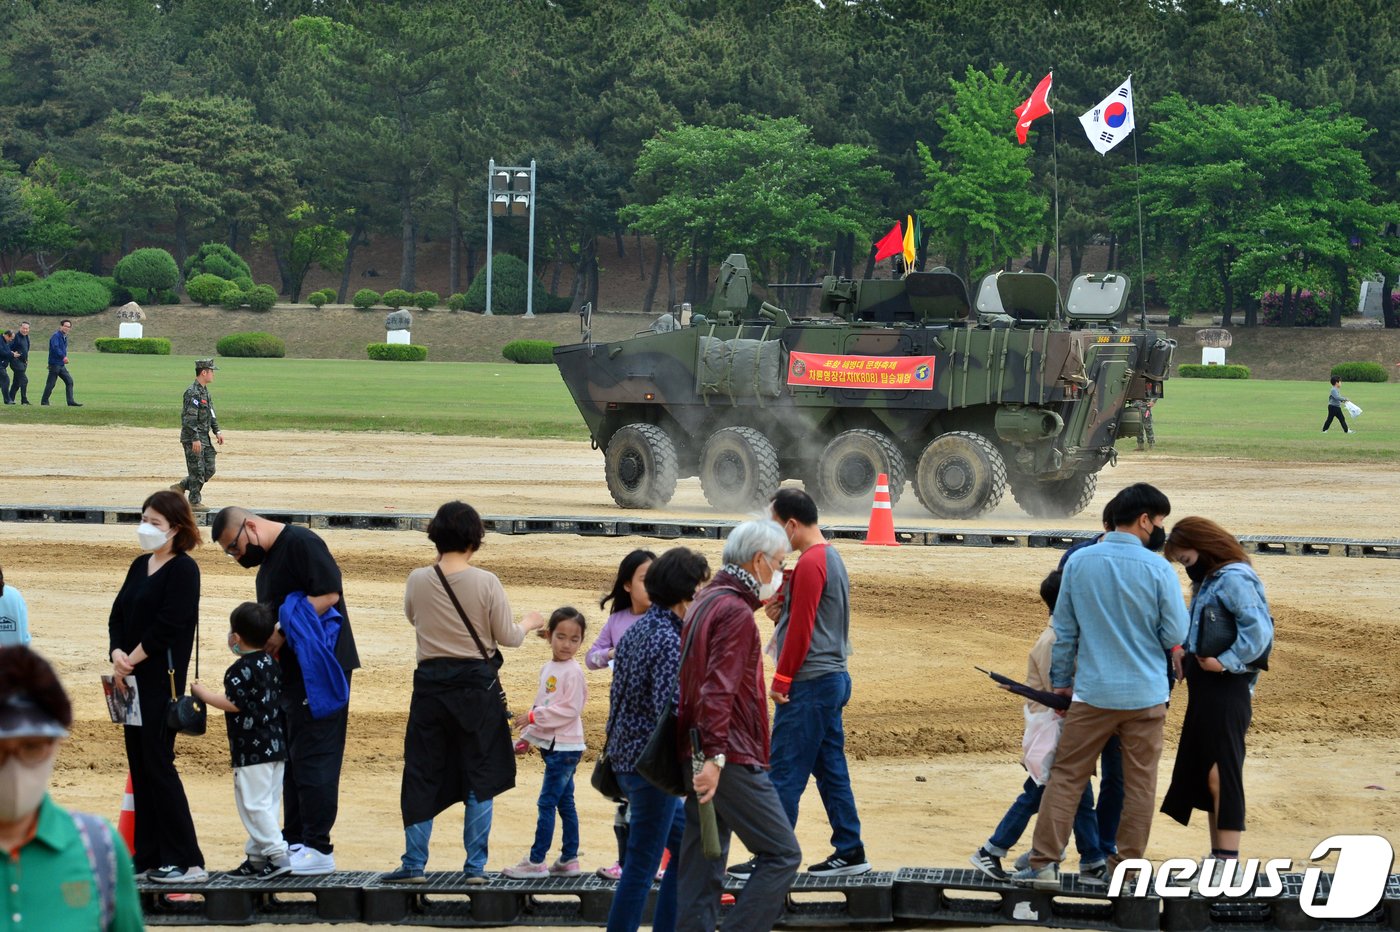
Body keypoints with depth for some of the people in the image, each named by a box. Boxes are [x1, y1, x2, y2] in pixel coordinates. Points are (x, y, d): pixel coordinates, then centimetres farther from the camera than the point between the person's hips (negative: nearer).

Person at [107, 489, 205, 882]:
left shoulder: (183, 569, -9)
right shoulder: (140, 566, 15)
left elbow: (168, 626, -16)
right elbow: (118, 614, 11)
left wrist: (131, 660, -13)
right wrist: (117, 654, -7)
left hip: (162, 678, -8)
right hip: (133, 680, 8)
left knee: (157, 764, -10)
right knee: (139, 764, 9)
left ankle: (187, 861, -7)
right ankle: (148, 855, 14)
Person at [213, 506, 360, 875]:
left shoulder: (301, 543, -11)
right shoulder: (266, 566, 20)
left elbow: (327, 595, -21)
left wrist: (281, 633, -18)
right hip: (291, 674, 10)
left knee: (313, 757, -8)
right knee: (291, 758, 13)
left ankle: (317, 849, -6)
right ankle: (294, 841, 19)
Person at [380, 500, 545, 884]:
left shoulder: (417, 581, -4)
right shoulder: (486, 583, -11)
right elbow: (508, 637, -3)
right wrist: (529, 623, 17)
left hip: (431, 683, 2)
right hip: (477, 685, -2)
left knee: (423, 775, 9)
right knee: (479, 777, 8)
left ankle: (414, 864, 10)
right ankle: (475, 866, 8)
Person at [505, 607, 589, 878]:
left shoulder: (573, 672, -14)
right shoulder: (547, 669, 13)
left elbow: (569, 710, -19)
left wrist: (535, 716, -17)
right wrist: (527, 736, 19)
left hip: (564, 748, -9)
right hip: (553, 745, 9)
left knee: (547, 802, -8)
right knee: (565, 803, 13)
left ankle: (536, 861, -5)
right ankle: (569, 860, 18)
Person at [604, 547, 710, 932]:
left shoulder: (637, 630, 10)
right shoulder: (668, 641, -19)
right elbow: (670, 710, -26)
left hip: (627, 756, 10)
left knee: (687, 848, 19)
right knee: (642, 866, -3)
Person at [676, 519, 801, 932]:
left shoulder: (705, 602, 18)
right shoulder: (736, 612, -13)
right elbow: (720, 689, -23)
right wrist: (715, 755, -28)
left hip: (710, 763, 10)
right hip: (734, 760, -10)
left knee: (702, 871, 8)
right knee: (782, 854, -6)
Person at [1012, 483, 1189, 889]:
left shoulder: (1079, 562, -2)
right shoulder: (1158, 569, -11)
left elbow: (1064, 629, 5)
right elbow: (1175, 637, -6)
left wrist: (1061, 680, 15)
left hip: (1093, 692, 2)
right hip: (1145, 695, -2)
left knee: (1066, 776, 7)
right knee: (1139, 783, 10)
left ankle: (1044, 863, 2)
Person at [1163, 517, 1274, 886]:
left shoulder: (1233, 579, -13)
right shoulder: (1209, 582, 17)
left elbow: (1258, 629, -24)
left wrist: (1225, 662, -21)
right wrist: (1186, 656, 2)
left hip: (1225, 691, -10)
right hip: (1205, 690, 10)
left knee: (1221, 774, -8)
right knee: (1202, 774, 13)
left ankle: (1228, 864, -7)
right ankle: (1218, 856, 19)